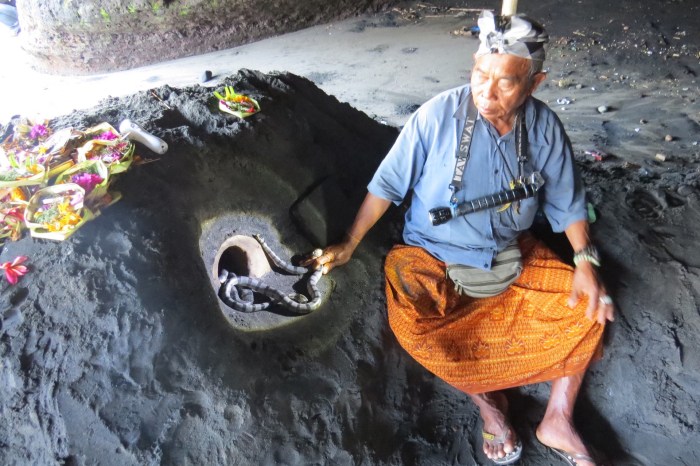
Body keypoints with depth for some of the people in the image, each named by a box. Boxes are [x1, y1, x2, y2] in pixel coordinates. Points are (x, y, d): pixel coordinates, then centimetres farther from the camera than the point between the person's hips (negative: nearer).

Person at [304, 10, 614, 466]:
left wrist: (586, 260, -11)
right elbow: (388, 184, -10)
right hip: (435, 262, -3)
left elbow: (566, 202, 3)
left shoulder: (545, 126, -8)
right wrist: (348, 245, -10)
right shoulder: (438, 115, -19)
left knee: (591, 302, -10)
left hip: (514, 258, 4)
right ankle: (487, 399, 0)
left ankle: (559, 419, 6)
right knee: (409, 324, -29)